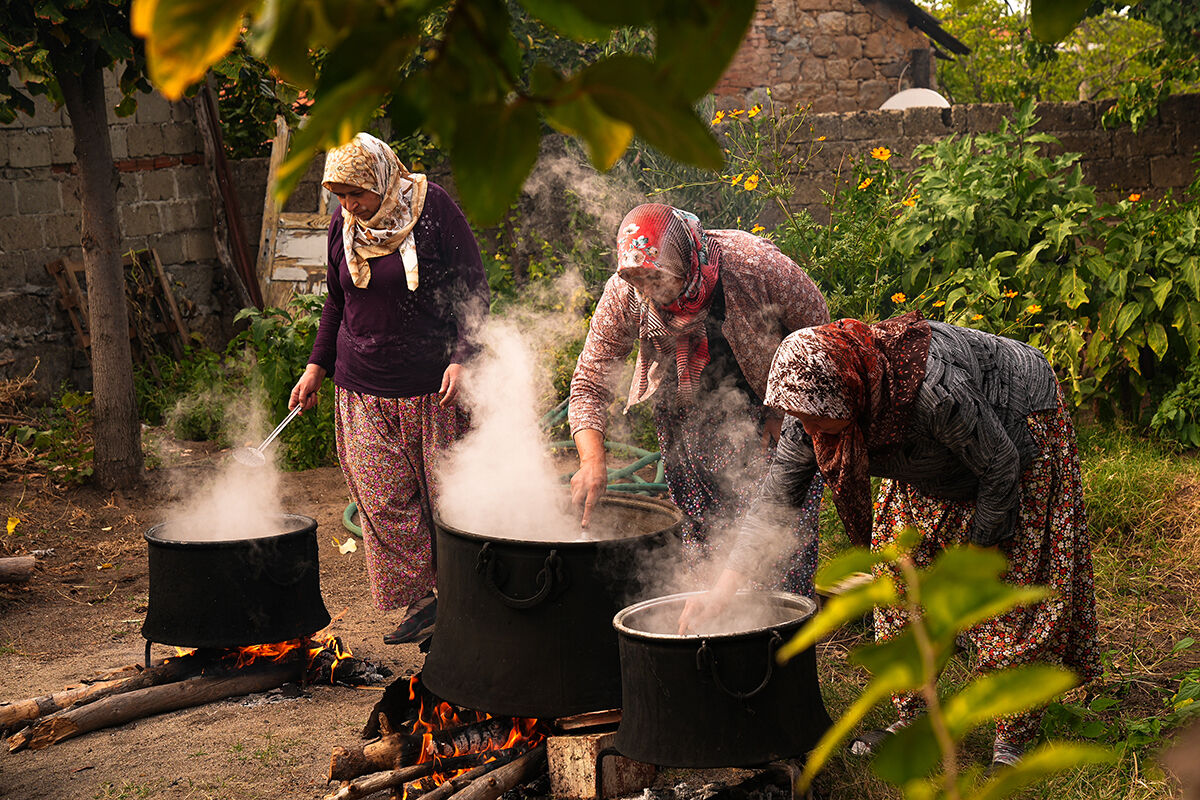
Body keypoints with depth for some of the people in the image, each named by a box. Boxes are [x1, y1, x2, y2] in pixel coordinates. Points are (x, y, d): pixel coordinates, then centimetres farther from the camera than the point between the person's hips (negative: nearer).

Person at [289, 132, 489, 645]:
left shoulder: (432, 207, -7)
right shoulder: (342, 226, 7)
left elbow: (472, 289, -5)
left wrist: (461, 358, -13)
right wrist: (317, 366, 15)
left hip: (434, 388, -4)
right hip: (363, 388, 4)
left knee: (447, 495, 2)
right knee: (382, 499, -1)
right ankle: (419, 602, 7)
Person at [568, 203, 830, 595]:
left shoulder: (755, 264, -31)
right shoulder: (622, 297, -24)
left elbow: (816, 331, -13)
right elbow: (589, 385, -14)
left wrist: (785, 413, -12)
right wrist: (592, 461, -29)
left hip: (767, 404, -2)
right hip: (688, 411, 3)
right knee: (703, 533, 1)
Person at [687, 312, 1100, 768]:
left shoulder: (935, 392, -45)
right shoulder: (814, 406, -24)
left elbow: (1000, 470, -29)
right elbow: (774, 501, -16)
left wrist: (977, 552, -16)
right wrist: (721, 590, -23)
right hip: (930, 459, 6)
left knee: (1012, 589, -7)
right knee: (901, 570, 2)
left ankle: (1015, 739, 3)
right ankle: (910, 721, 14)